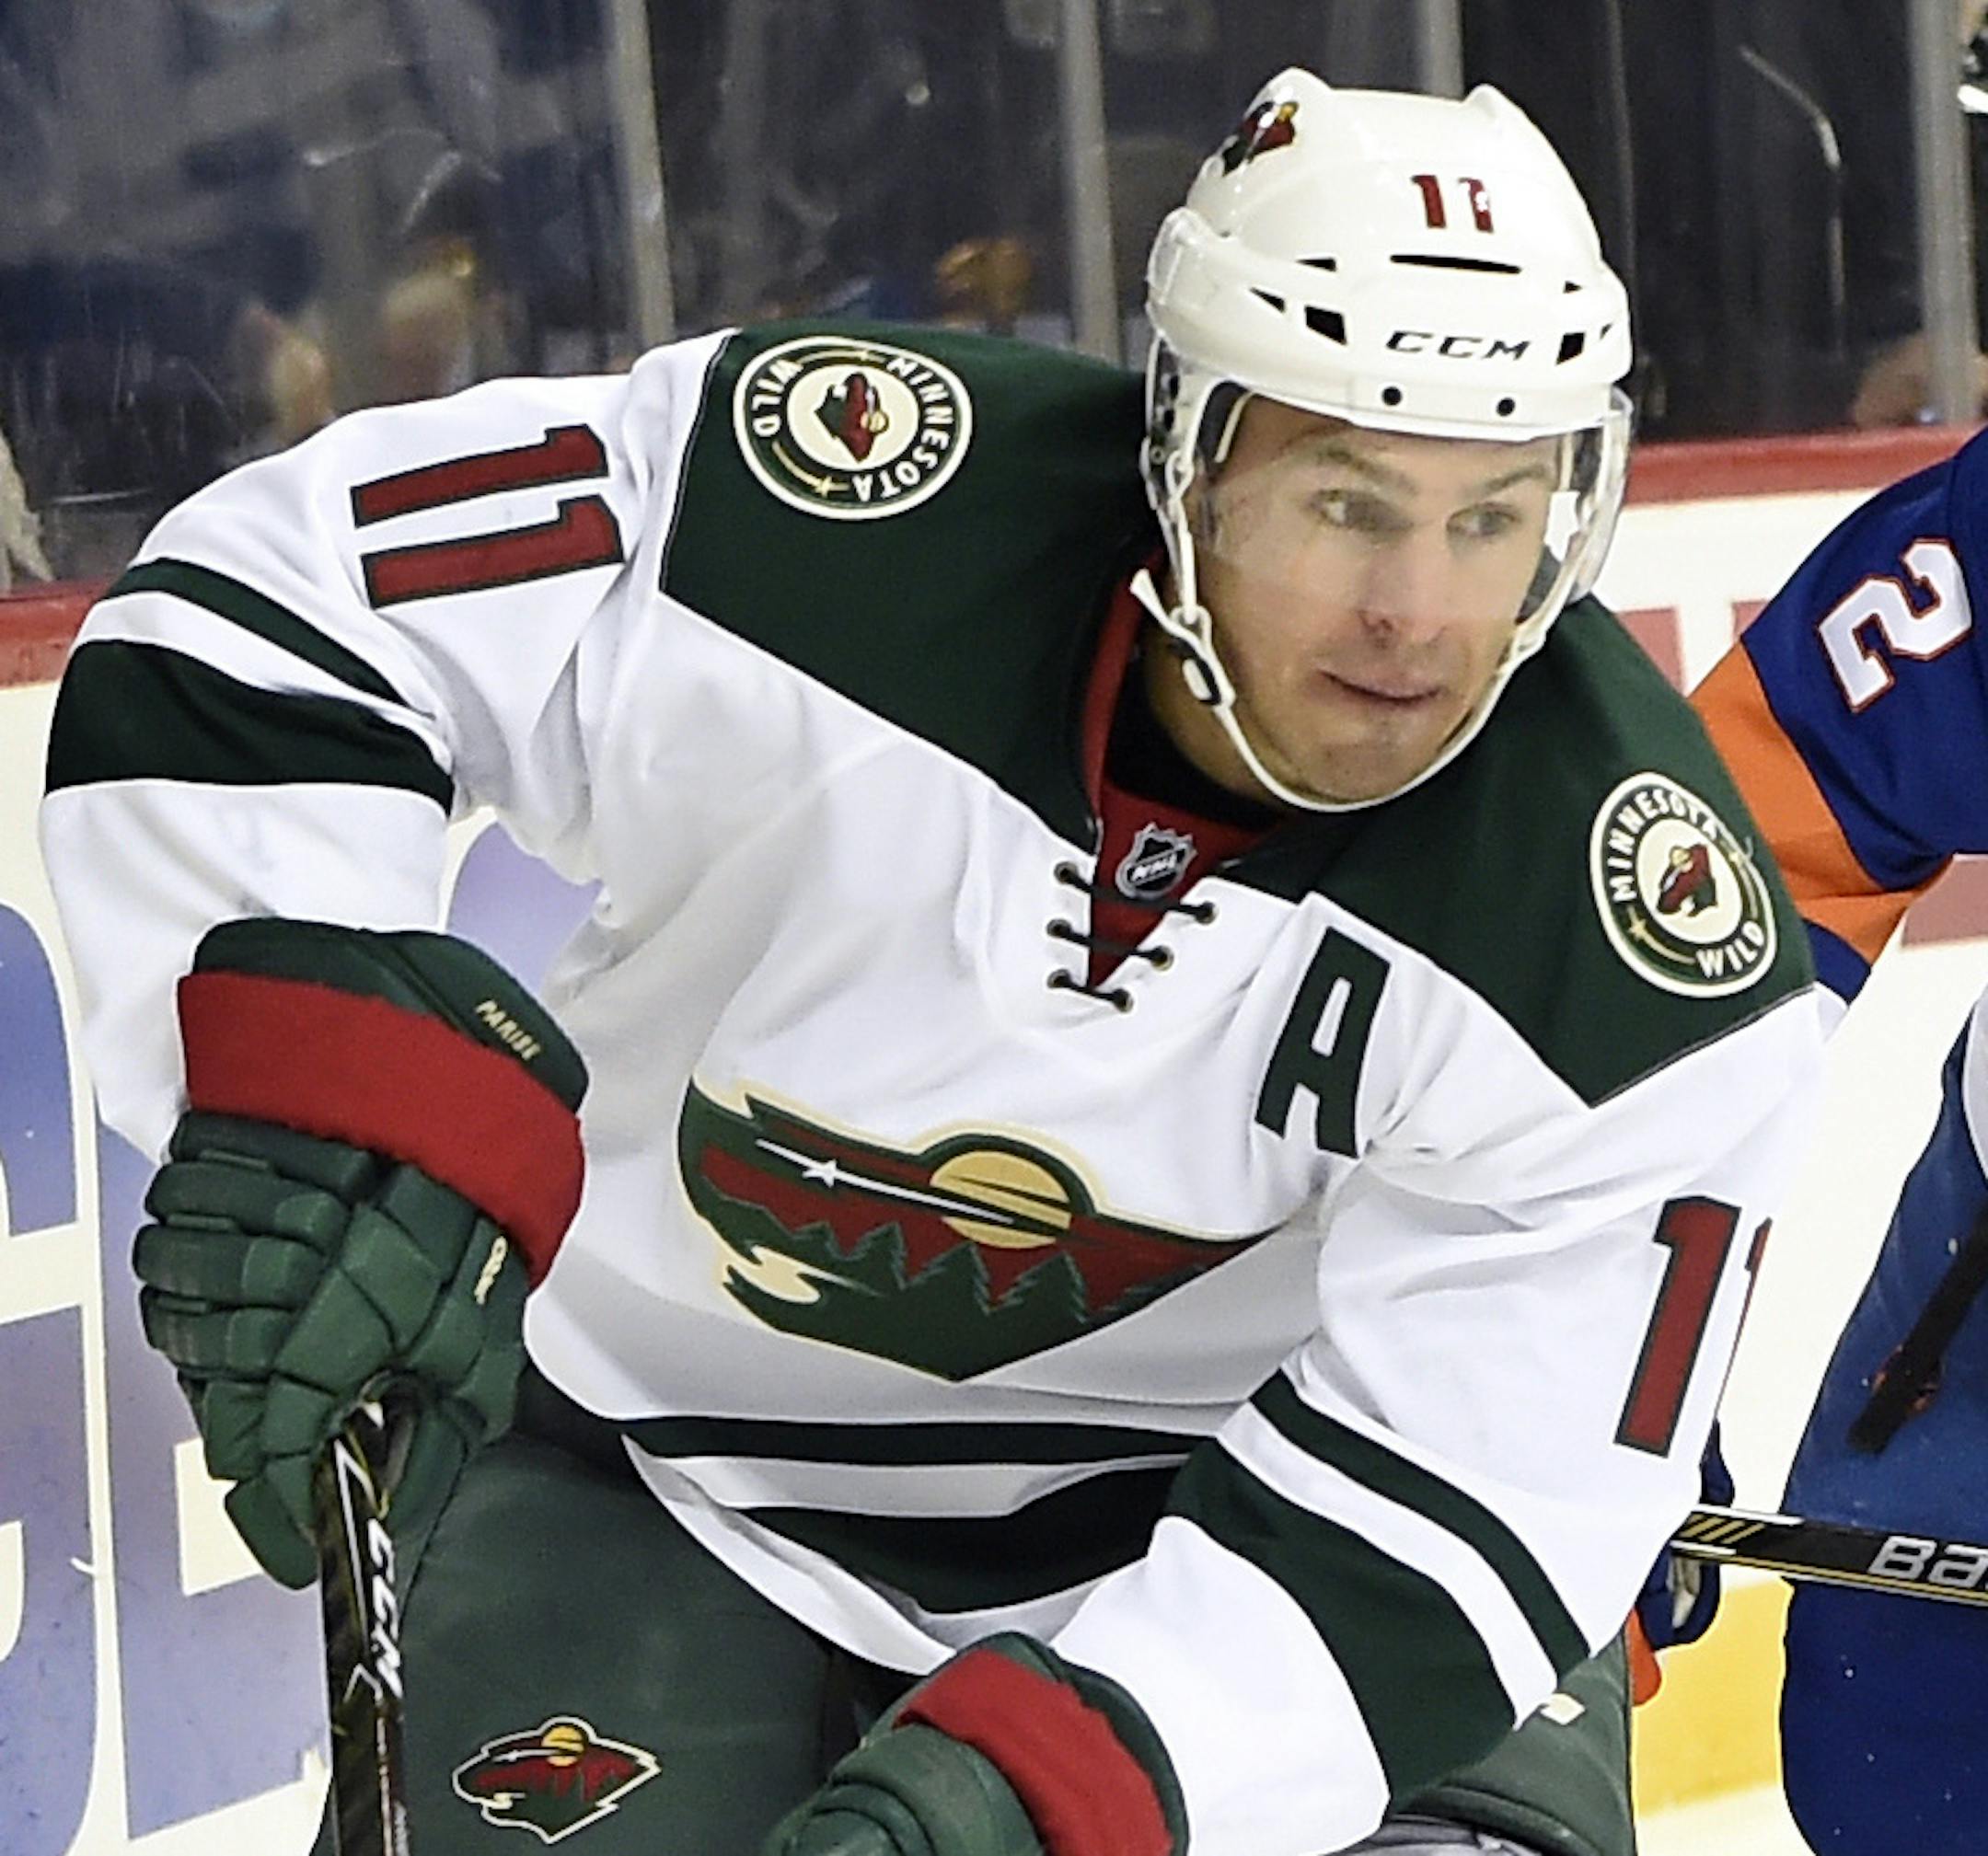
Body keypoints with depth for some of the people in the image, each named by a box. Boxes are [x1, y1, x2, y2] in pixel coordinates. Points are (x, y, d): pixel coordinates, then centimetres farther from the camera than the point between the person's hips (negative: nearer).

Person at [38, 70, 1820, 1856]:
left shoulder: (1652, 953, -22)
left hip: (1236, 1473, 1)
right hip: (654, 1469, 0)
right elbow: (244, 597, -17)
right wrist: (319, 1079, -32)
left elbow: (1430, 1518, -22)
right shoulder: (826, 510, -24)